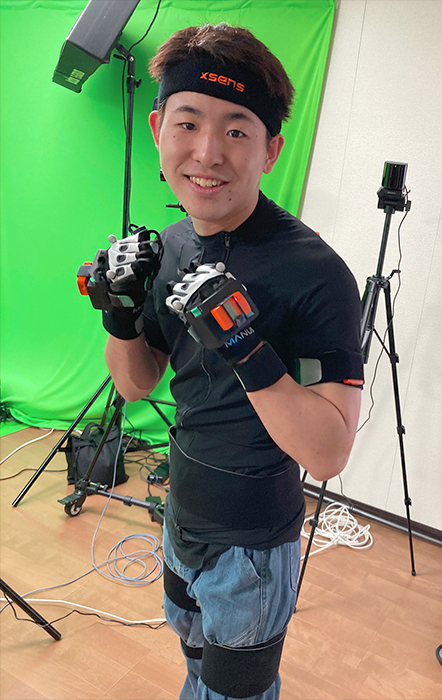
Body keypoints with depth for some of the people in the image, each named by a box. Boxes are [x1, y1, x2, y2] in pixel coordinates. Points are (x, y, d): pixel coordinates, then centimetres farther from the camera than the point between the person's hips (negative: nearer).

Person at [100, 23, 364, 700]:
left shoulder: (315, 275, -27)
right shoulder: (170, 246, -5)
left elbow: (329, 453, -26)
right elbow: (137, 384, 2)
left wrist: (247, 349, -38)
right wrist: (121, 318, -18)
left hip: (251, 547, -6)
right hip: (182, 519, 7)